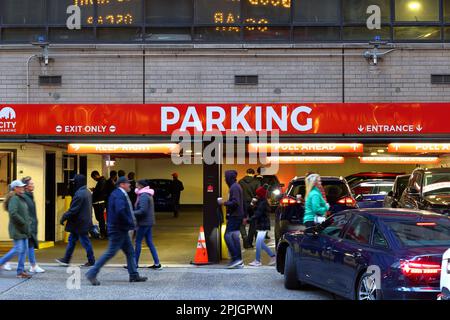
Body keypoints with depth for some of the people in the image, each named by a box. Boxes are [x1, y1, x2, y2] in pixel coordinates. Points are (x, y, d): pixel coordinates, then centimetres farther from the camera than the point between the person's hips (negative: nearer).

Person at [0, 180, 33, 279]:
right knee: (17, 249, -8)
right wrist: (23, 222, -19)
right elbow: (13, 213, -26)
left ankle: (20, 271, 12)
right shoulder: (14, 199, -14)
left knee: (24, 250, 7)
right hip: (17, 229, -9)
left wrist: (28, 222, 9)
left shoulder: (22, 199, 14)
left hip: (24, 230, 9)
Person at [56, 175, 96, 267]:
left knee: (85, 242, 1)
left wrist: (64, 218, -12)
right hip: (85, 221, 10)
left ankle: (91, 261, 10)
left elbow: (73, 210, -22)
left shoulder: (79, 194, -22)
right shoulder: (88, 192, 9)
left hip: (80, 223, -10)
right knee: (72, 240, 16)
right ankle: (66, 259, 22)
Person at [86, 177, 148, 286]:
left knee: (130, 252, 13)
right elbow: (120, 211, -30)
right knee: (111, 252, -7)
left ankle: (134, 275, 19)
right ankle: (92, 273, -1)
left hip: (121, 229, 11)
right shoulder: (119, 195, -17)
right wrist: (130, 223, -21)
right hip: (117, 229, -11)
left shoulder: (121, 194, 15)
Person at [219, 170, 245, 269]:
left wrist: (224, 203, -13)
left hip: (234, 216, -10)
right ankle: (239, 262, 10)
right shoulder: (236, 186, 18)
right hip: (237, 216, 10)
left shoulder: (234, 187, -14)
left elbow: (235, 202, -23)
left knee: (228, 236, -10)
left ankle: (236, 258, -11)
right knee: (235, 237, 9)